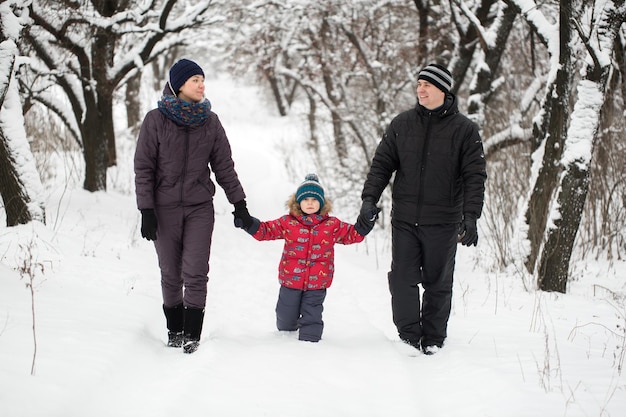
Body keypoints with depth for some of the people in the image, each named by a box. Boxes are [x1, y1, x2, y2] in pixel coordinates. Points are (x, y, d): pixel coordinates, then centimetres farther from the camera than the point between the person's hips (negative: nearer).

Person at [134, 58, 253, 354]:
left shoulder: (209, 121, 4)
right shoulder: (156, 120, -4)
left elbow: (224, 166, 10)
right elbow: (143, 168, -2)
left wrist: (239, 203, 8)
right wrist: (146, 210, -8)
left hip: (200, 207, 1)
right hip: (165, 208, -1)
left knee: (196, 273, -7)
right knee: (171, 274, 7)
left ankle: (192, 334, 0)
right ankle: (174, 329, 22)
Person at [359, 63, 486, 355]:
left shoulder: (464, 130, -2)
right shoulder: (401, 124, 6)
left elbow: (474, 176, -4)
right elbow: (381, 164, 9)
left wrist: (470, 216, -14)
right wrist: (369, 197, -4)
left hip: (443, 222, -2)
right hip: (404, 220, 2)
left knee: (438, 283, 6)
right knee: (402, 279, -1)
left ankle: (433, 339, 17)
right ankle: (409, 336, 9)